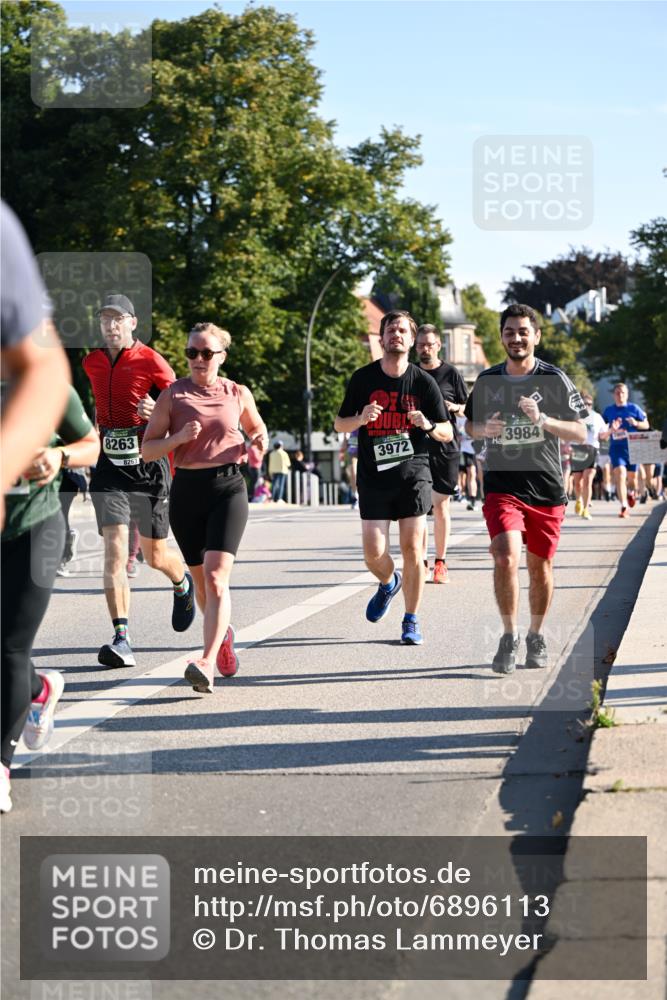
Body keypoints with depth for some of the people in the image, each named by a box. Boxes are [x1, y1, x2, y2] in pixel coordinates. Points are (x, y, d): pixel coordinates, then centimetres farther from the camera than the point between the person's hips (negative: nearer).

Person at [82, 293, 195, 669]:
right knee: (115, 551, -13)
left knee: (155, 556, 9)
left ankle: (183, 584, 45)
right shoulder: (92, 363, 9)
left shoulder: (151, 362, -6)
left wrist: (157, 411, -22)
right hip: (109, 469, 3)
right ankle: (122, 639, -17)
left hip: (148, 468, -3)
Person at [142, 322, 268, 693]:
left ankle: (206, 664, -24)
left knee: (216, 577, -17)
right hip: (187, 490, 2)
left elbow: (258, 429, 24)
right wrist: (179, 437, -17)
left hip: (228, 487, -2)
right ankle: (223, 633, 42)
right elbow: (147, 450, 1)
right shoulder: (173, 395, 2)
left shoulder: (238, 394, 5)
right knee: (201, 579, 12)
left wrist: (259, 442, 1)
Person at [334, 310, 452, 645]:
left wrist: (428, 425, -17)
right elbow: (339, 425, 9)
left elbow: (447, 433, 5)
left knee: (412, 549, -6)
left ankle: (411, 621, 8)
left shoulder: (423, 382, 0)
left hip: (413, 473, -1)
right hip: (373, 476, 1)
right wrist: (361, 418, -12)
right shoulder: (363, 378, 2)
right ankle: (389, 582, 31)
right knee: (374, 553, -5)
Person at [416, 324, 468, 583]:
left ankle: (440, 562, 8)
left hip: (445, 447, -2)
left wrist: (453, 407, -14)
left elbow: (467, 408, 6)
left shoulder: (451, 373, 2)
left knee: (440, 504, -1)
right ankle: (421, 561, 6)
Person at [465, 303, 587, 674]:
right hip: (501, 486, 0)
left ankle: (536, 635, 29)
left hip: (546, 489, 0)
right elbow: (470, 425, 17)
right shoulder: (487, 380, 4)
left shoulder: (555, 380, -3)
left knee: (540, 566, 9)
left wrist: (543, 420, -21)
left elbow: (580, 433, -4)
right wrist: (485, 429, -6)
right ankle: (510, 637, -7)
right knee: (506, 556, -20)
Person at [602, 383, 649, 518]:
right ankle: (624, 507, -20)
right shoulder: (608, 410, 6)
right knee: (620, 475, -18)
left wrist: (636, 423, -14)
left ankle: (630, 492, 47)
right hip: (616, 447, -1)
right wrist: (610, 429, -8)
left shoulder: (634, 408, 3)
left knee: (632, 477, 11)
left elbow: (646, 425, 8)